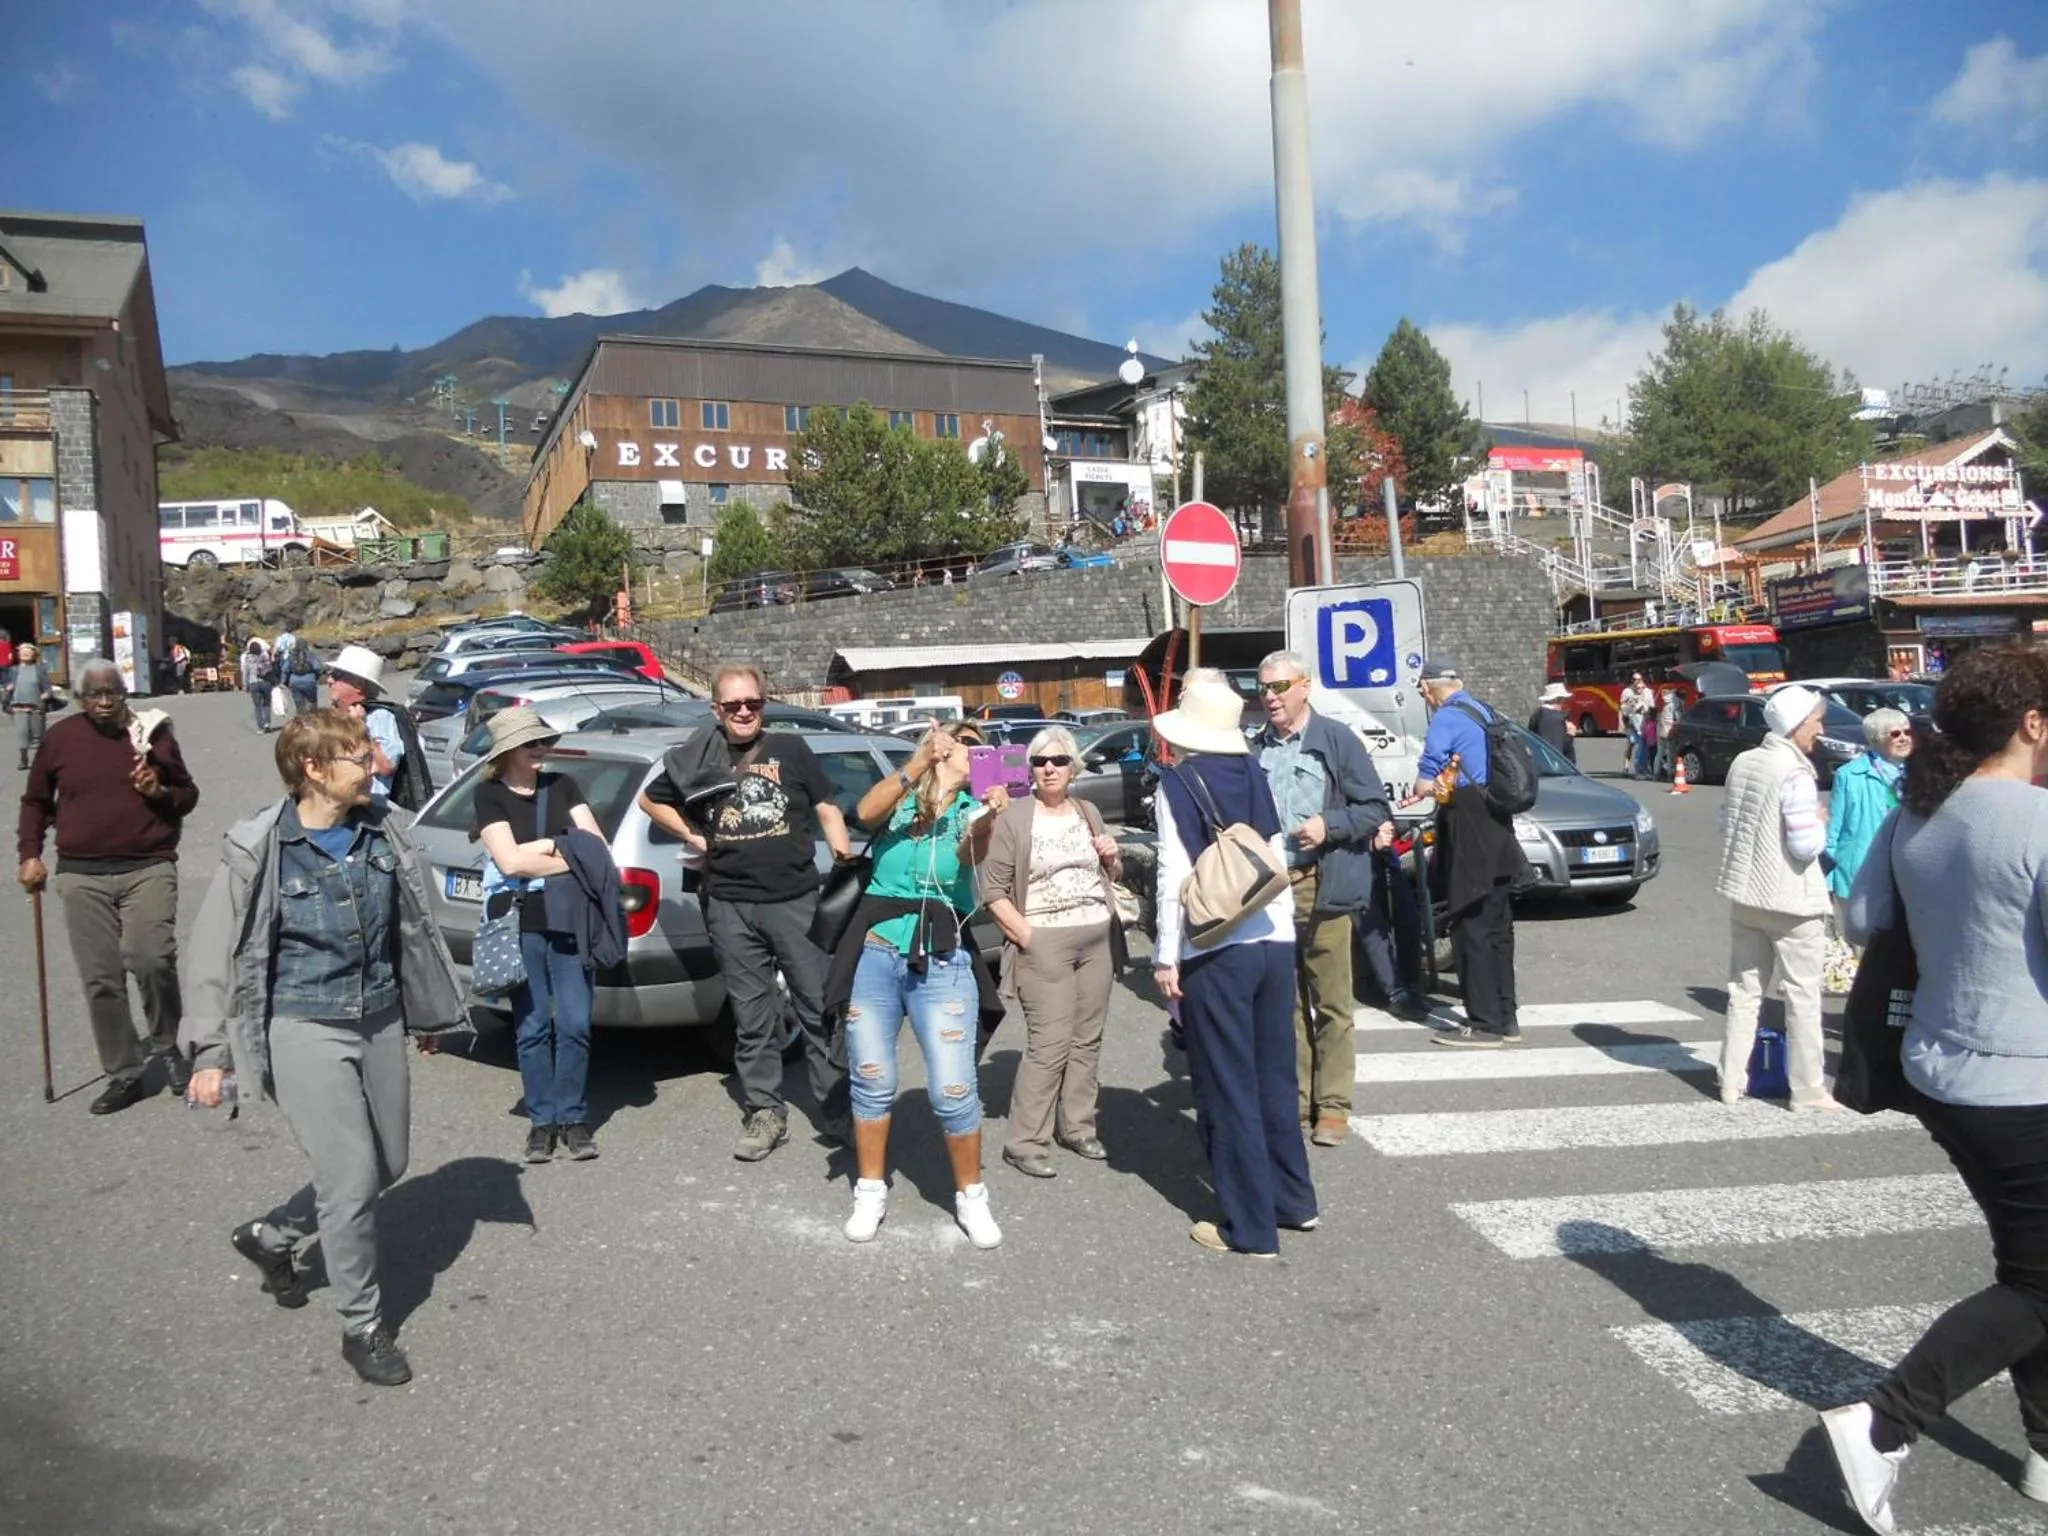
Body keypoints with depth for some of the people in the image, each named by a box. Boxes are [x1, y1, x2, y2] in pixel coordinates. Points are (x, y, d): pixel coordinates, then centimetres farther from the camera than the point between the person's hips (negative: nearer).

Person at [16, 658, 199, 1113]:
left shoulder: (152, 732, 3)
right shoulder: (60, 737, 5)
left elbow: (188, 795, 12)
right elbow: (36, 801, 18)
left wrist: (161, 792, -9)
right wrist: (30, 853, 9)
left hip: (148, 867, -2)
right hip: (82, 875, 2)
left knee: (151, 960, -19)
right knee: (101, 978, 3)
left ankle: (168, 1046, 7)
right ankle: (124, 1074, 15)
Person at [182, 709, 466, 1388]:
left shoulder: (382, 831, 1)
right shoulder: (258, 849, -13)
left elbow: (413, 926, 12)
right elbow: (216, 955, -7)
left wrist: (431, 1012, 18)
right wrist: (210, 1054, -9)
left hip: (381, 1021, 6)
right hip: (306, 1030, -6)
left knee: (388, 1166, 16)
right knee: (352, 1179, -6)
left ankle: (270, 1235, 41)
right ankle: (362, 1326, 14)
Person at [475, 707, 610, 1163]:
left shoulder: (561, 786, 12)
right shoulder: (490, 794, 1)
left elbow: (597, 844, 5)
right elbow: (509, 860, -11)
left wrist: (546, 844, -7)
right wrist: (570, 855, -5)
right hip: (520, 926, -2)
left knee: (575, 1024, -1)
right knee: (532, 1027, 2)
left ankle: (573, 1117, 11)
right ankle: (541, 1120, 15)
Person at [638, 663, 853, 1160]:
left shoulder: (790, 749, 5)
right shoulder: (699, 760, 9)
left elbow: (826, 808, 8)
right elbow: (650, 799, 23)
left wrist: (846, 861, -5)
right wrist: (693, 836, 10)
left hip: (796, 900, -1)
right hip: (731, 907, 2)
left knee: (821, 1007, 1)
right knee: (752, 1017, 8)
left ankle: (839, 1110, 10)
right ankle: (764, 1112, 18)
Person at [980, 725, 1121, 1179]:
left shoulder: (1088, 813, 11)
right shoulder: (1014, 818, -5)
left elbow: (1112, 878, 22)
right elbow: (993, 890, -8)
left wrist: (1112, 859, 0)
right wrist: (1026, 935, -14)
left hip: (1097, 937, 5)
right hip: (1046, 943, -5)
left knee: (1087, 1039, 8)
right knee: (1049, 1045, -8)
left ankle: (1077, 1128, 21)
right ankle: (1024, 1144, -1)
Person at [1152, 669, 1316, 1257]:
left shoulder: (1177, 783, -7)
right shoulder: (1253, 775, 9)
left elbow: (1175, 876, -12)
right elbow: (1277, 859, 13)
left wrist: (1166, 956, -8)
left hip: (1216, 955, -6)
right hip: (1274, 943, 6)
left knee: (1228, 1091, 4)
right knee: (1275, 1078, 18)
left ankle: (1250, 1228, 11)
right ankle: (1294, 1201, 30)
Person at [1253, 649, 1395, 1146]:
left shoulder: (1337, 740, 0)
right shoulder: (1256, 750, 11)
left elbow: (1375, 808, -1)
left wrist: (1329, 826, -15)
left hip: (1323, 886, -4)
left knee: (1331, 1004, 1)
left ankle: (1332, 1106, 10)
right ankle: (1294, 1100, 20)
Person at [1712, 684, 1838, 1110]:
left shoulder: (1742, 762, 4)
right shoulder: (1795, 774, -18)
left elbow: (1725, 822, 13)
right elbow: (1806, 845, -21)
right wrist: (1819, 823, -3)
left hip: (1744, 893, 7)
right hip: (1791, 900, -7)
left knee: (1744, 990, 14)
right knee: (1802, 996, 4)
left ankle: (1732, 1082, 17)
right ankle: (1808, 1090, 10)